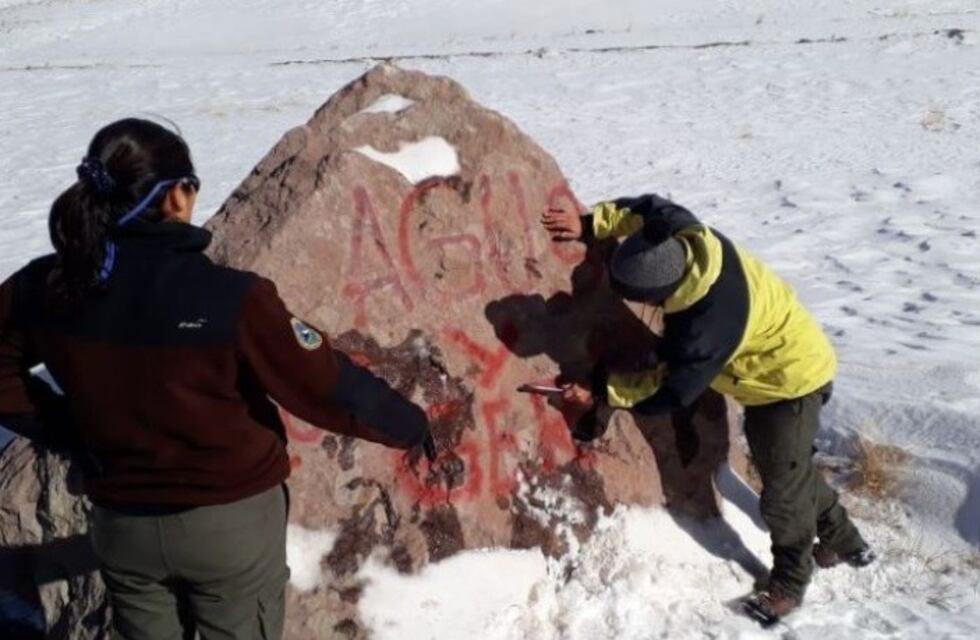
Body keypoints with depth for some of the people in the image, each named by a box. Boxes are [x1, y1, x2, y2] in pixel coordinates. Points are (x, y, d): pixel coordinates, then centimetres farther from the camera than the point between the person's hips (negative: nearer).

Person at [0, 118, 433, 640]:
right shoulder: (229, 299, -26)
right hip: (231, 522, -4)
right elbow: (328, 387, -17)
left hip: (121, 525, 4)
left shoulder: (46, 287, -12)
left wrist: (69, 432, 5)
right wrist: (408, 424, -1)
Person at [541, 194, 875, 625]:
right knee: (790, 467, 25)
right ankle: (842, 541, 45)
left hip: (791, 380, -9)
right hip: (779, 367, 10)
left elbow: (671, 389, -29)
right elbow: (648, 209, 1)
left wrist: (600, 390, -22)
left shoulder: (709, 328, -42)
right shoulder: (685, 236, -20)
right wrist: (590, 225, -6)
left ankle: (789, 582, 26)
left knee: (782, 489, 3)